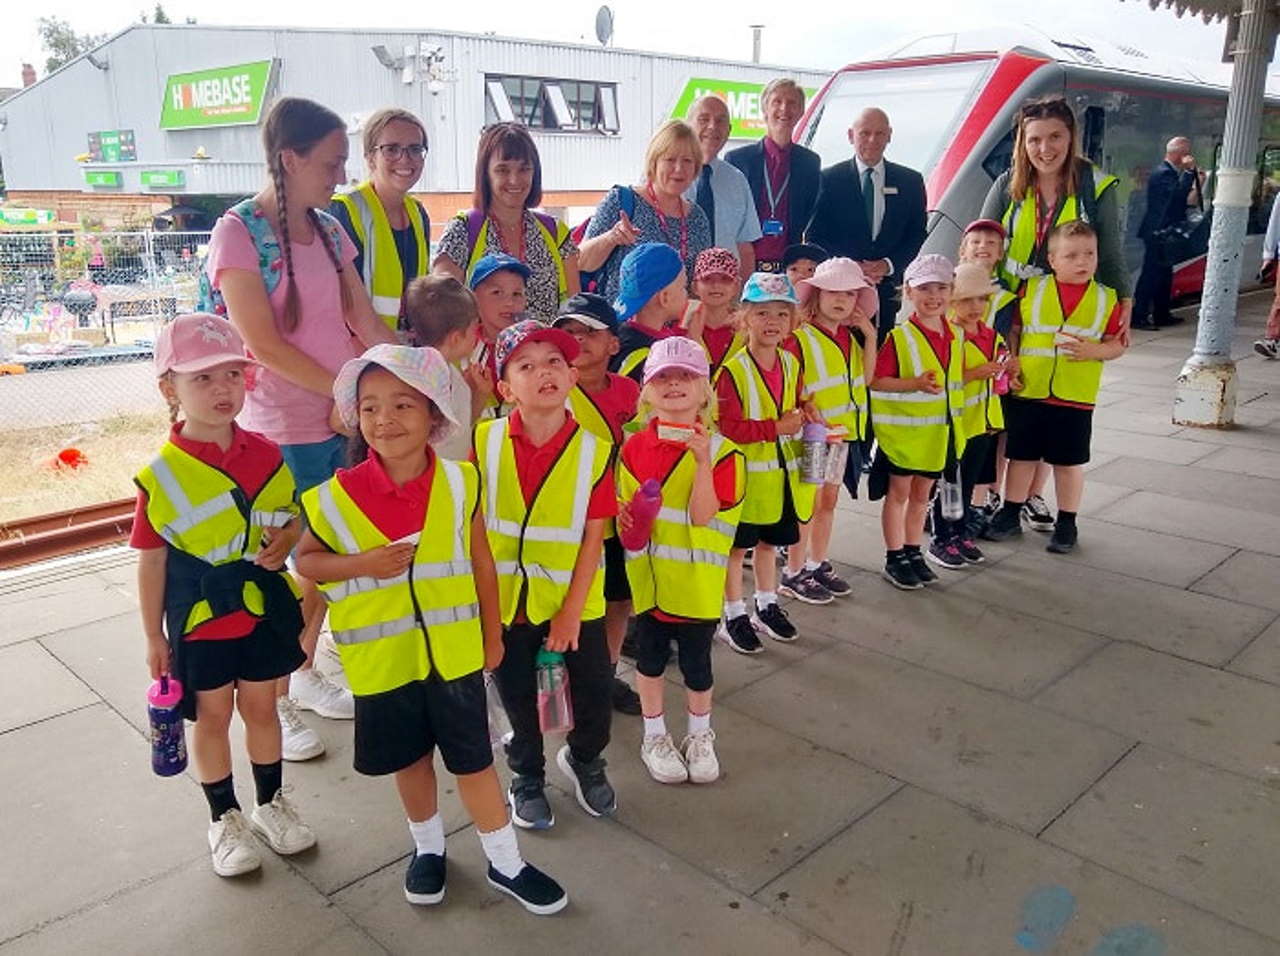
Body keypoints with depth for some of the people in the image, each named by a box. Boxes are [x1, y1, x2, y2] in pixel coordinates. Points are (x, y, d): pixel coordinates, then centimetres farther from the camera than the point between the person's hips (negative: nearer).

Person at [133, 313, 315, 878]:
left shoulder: (266, 455, -5)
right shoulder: (161, 476, -14)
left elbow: (292, 516, 9)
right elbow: (152, 562, -7)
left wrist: (289, 535, -15)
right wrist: (154, 637, -3)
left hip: (264, 609, 3)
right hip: (199, 618, -2)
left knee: (261, 706, 17)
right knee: (213, 716, 13)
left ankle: (271, 803, 37)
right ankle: (224, 818, 33)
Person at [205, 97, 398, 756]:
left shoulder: (329, 231, 10)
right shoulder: (238, 231, -9)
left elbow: (365, 322, 5)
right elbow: (262, 344, -15)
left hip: (347, 420, 6)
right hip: (284, 431, -6)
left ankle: (305, 674, 34)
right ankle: (274, 701, 22)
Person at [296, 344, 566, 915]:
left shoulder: (459, 483, -11)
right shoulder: (338, 496, -13)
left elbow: (481, 562, 0)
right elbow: (307, 560, 0)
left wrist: (492, 634, 6)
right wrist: (362, 564, -19)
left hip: (454, 650, 0)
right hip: (382, 658, 0)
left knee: (473, 758, 12)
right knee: (409, 758, 19)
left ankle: (505, 863, 31)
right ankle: (428, 847, 44)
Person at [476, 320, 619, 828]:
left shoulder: (594, 451, -12)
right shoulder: (486, 441, -10)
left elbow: (592, 538, -9)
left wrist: (571, 610, -11)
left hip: (574, 600, 0)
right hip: (505, 599, 0)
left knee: (594, 691, 12)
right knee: (519, 697, 17)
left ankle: (584, 758, 44)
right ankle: (526, 776, 43)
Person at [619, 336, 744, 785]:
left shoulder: (721, 451, -11)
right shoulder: (634, 447, -2)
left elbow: (702, 514, -20)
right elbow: (623, 509, 7)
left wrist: (703, 460, -28)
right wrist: (628, 522, -11)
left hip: (697, 580, -2)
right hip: (648, 576, 2)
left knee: (696, 661, 11)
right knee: (650, 656, 16)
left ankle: (700, 736, 36)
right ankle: (655, 736, 36)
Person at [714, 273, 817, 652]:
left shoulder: (791, 364, 5)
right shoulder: (732, 370, -18)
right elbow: (728, 428, -21)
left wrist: (803, 414, -4)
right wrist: (775, 427, -23)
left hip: (782, 472, 6)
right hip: (745, 473, -6)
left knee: (769, 540, 20)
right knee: (737, 545, 6)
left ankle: (767, 606, 37)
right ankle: (733, 616, 21)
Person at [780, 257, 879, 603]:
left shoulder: (851, 337, 9)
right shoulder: (800, 338, -13)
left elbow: (865, 377, 2)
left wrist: (870, 336, -4)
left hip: (844, 432, 7)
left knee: (829, 499, 15)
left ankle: (818, 565, 29)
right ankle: (793, 574, 11)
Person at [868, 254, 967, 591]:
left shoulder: (955, 336, 5)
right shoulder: (899, 337, -14)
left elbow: (956, 378, 15)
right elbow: (876, 380, -17)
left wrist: (955, 421, 12)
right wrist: (915, 384, -27)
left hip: (937, 433, 6)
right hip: (902, 430, -6)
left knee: (922, 493, 16)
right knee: (899, 492, 6)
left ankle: (914, 553, 29)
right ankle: (894, 559, 17)